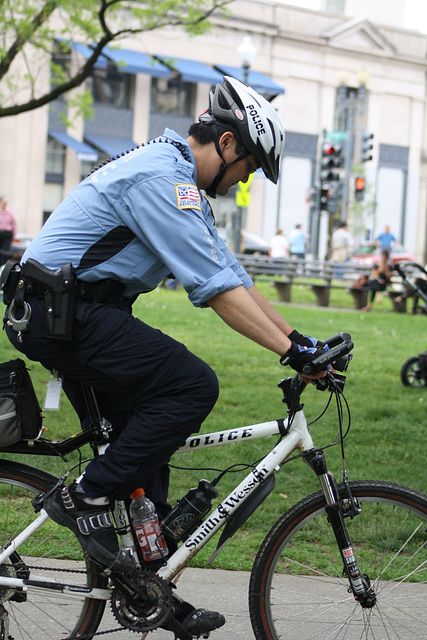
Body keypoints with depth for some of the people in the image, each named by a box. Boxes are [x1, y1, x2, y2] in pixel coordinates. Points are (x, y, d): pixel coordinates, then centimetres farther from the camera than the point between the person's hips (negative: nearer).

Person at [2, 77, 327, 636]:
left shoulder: (184, 185, 17)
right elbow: (216, 287, -22)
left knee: (144, 445, 10)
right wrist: (293, 353, -22)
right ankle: (86, 497, -10)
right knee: (193, 386, -18)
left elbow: (230, 274, 17)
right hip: (64, 312, -11)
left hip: (77, 313, 11)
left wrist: (300, 339, 11)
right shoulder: (162, 177, -17)